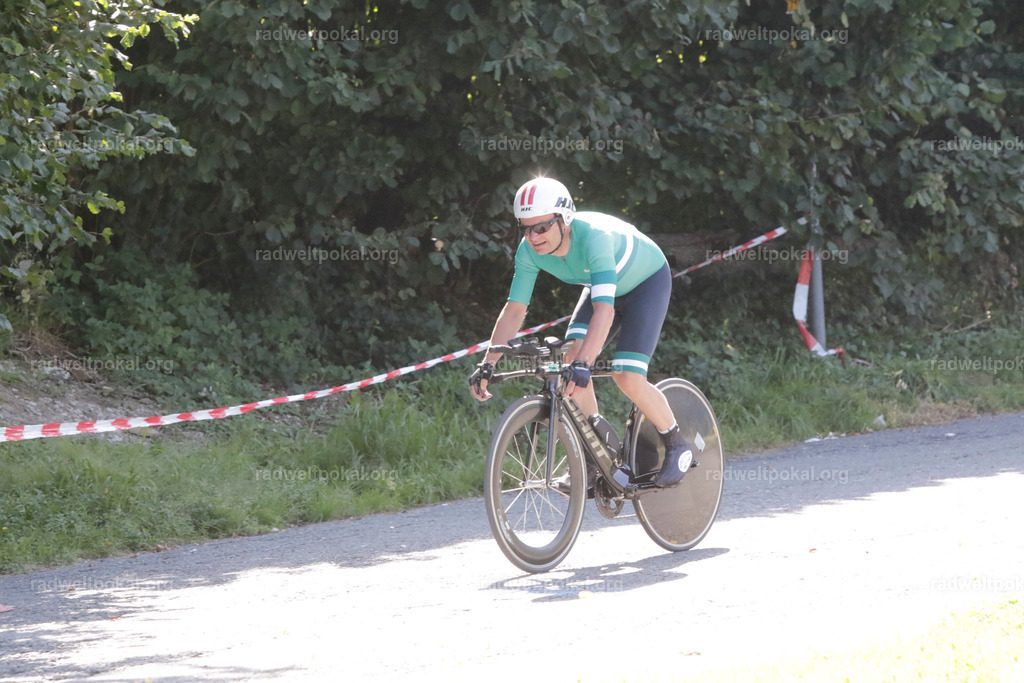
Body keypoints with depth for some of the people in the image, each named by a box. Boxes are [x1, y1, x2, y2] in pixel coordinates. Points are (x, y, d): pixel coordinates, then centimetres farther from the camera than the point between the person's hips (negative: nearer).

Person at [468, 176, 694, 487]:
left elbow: (605, 310, -50)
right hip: (604, 285, 6)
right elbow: (514, 310, -18)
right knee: (572, 356, -16)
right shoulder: (529, 250, -22)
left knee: (627, 377, -18)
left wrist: (583, 366, -61)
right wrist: (487, 364, -28)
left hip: (647, 283, -6)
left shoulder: (594, 236, -42)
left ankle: (677, 446, 6)